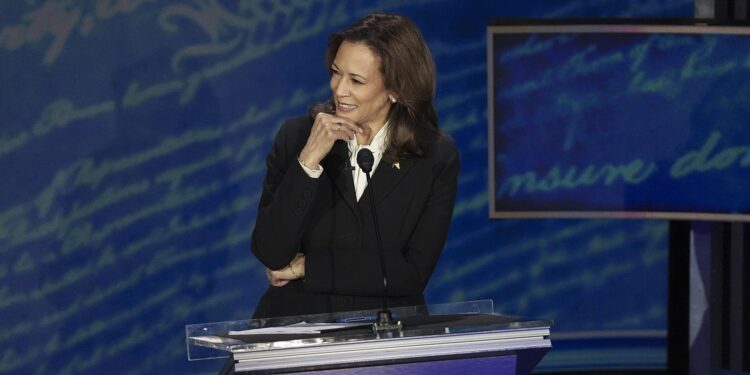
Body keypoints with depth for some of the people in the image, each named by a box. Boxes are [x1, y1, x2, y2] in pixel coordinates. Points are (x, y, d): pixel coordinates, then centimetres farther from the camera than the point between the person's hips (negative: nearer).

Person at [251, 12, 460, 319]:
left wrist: (307, 267, -6)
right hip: (295, 325, 0)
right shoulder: (296, 137, 1)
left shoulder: (437, 158, 0)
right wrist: (308, 160, -14)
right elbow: (270, 255, -6)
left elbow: (413, 272, -5)